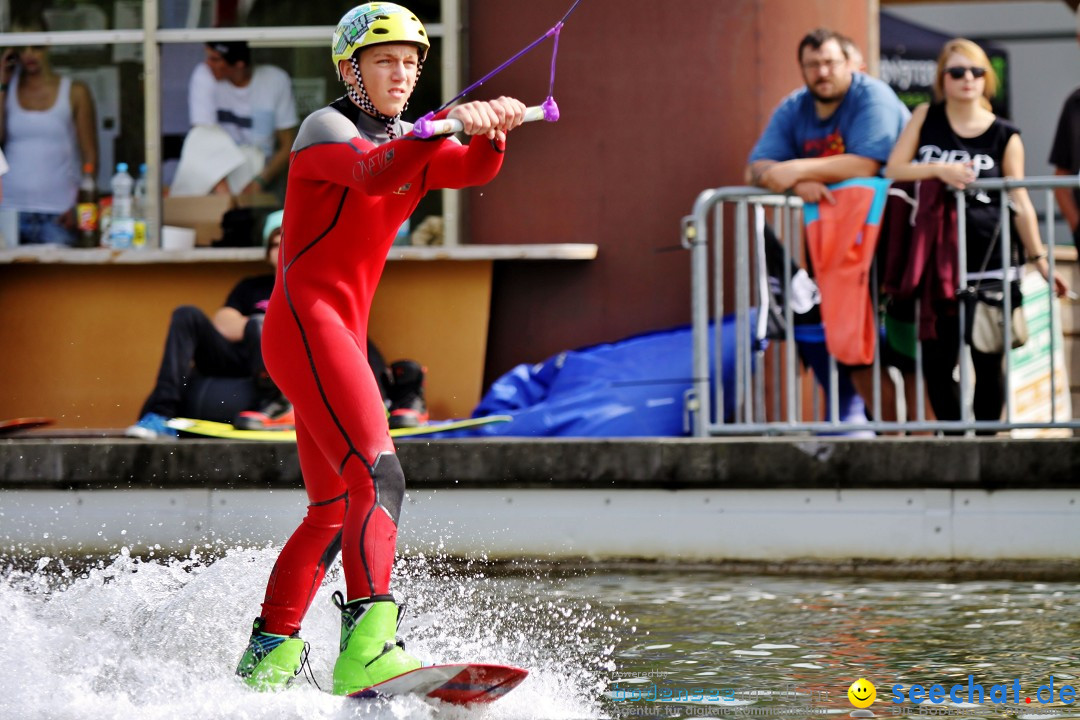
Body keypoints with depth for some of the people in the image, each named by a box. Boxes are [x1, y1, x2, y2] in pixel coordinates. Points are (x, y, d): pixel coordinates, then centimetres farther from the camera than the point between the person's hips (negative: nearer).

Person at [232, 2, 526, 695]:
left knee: (333, 513, 17)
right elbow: (371, 172, -27)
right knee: (378, 479, -26)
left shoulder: (411, 143, 18)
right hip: (307, 320, -10)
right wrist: (449, 123, -43)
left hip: (343, 336, 10)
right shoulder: (325, 129, -4)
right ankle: (368, 646, -40)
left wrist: (491, 132, -26)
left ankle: (268, 652, 29)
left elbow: (473, 169, -3)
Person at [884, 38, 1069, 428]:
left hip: (989, 261, -1)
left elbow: (1019, 201, 6)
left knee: (989, 362, 1)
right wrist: (939, 169, -16)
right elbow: (893, 169, 0)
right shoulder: (926, 117, 6)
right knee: (937, 359, 1)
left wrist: (1039, 259, 5)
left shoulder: (1005, 136, 3)